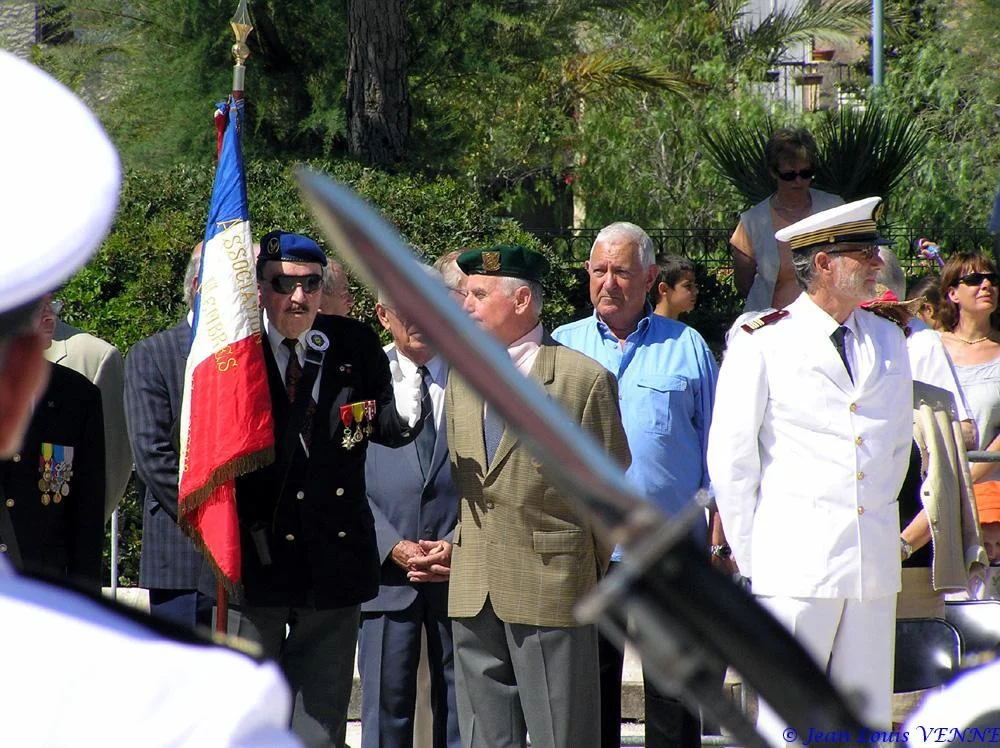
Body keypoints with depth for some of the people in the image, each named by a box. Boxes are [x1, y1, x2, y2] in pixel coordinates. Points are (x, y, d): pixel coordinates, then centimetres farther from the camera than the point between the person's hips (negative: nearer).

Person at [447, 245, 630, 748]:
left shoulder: (585, 379, -5)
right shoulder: (461, 376, 14)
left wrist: (593, 571, 3)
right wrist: (462, 546, 12)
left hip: (552, 586, -6)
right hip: (473, 590, 6)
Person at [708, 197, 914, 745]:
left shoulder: (888, 341, 13)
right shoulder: (762, 342, -3)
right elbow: (730, 457, -1)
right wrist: (749, 556, -1)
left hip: (875, 556, 5)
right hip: (797, 557, -5)